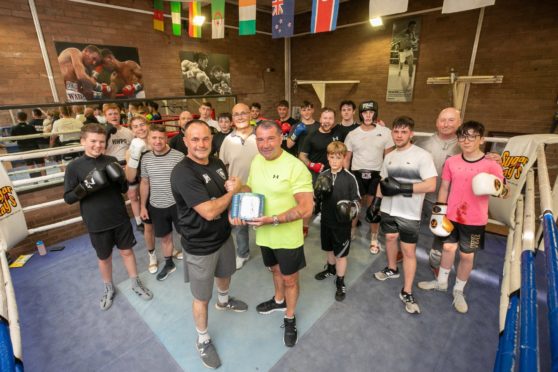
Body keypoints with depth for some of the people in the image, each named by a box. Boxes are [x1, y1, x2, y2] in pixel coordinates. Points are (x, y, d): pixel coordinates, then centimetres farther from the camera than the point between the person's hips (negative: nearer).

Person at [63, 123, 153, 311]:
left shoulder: (111, 161, -1)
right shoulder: (74, 167, -8)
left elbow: (124, 190, 4)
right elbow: (68, 198, -6)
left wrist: (121, 179, -18)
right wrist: (85, 187, -25)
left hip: (120, 218, 2)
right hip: (97, 223, -1)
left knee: (127, 251, 15)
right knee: (104, 257, 16)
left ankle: (136, 283, 34)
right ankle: (109, 288, 39)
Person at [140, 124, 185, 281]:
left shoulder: (178, 156, -13)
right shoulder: (145, 158, 1)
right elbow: (144, 183, 10)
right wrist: (143, 206, 10)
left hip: (177, 204, -4)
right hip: (156, 206, 4)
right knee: (165, 237, 19)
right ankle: (169, 264, 40)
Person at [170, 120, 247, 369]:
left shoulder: (217, 163, -2)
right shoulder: (183, 173, -27)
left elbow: (229, 193, 13)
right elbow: (209, 211, -31)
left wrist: (233, 200, -9)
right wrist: (233, 191, -17)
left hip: (223, 235, 8)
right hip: (200, 246, -7)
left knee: (224, 274, 32)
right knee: (201, 297, 13)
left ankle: (223, 301, 63)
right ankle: (203, 340, 38)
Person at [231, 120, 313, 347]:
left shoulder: (295, 167, -24)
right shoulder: (256, 160, -3)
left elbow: (306, 208, -25)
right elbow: (249, 189, 10)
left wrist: (273, 219, -30)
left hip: (288, 237, -6)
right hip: (264, 234, 6)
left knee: (290, 279, 16)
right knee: (275, 269, 29)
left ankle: (290, 319, 42)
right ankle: (279, 300, 57)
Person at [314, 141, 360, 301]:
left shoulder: (350, 178, -14)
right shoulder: (323, 176, -2)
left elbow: (357, 200, -8)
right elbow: (316, 198, 4)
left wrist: (351, 210, -27)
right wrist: (319, 192, -17)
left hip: (342, 223, -4)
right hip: (326, 220, 4)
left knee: (341, 253, 10)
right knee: (329, 248, 24)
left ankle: (340, 282, 30)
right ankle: (331, 269, 51)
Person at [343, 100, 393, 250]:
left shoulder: (385, 132, -1)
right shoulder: (352, 134, 2)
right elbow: (347, 158, 6)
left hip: (376, 175, -1)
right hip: (357, 174, 1)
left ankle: (374, 239, 22)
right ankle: (351, 232, 28)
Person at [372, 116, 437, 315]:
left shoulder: (422, 155, -13)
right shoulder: (389, 156, 7)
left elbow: (431, 185, -20)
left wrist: (401, 188, -24)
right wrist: (376, 201, 11)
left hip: (409, 213, -5)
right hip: (388, 209, 6)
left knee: (409, 251, 3)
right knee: (390, 238, 21)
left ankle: (407, 292, 15)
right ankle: (392, 269, 46)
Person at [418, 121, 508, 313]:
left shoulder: (491, 164, -13)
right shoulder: (451, 162, -3)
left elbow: (505, 191, -8)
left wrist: (496, 187, -32)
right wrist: (438, 211, 4)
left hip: (474, 220, -2)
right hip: (451, 216, 3)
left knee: (467, 256, 12)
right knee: (448, 248, 18)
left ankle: (458, 290, 34)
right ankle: (441, 282, 39)